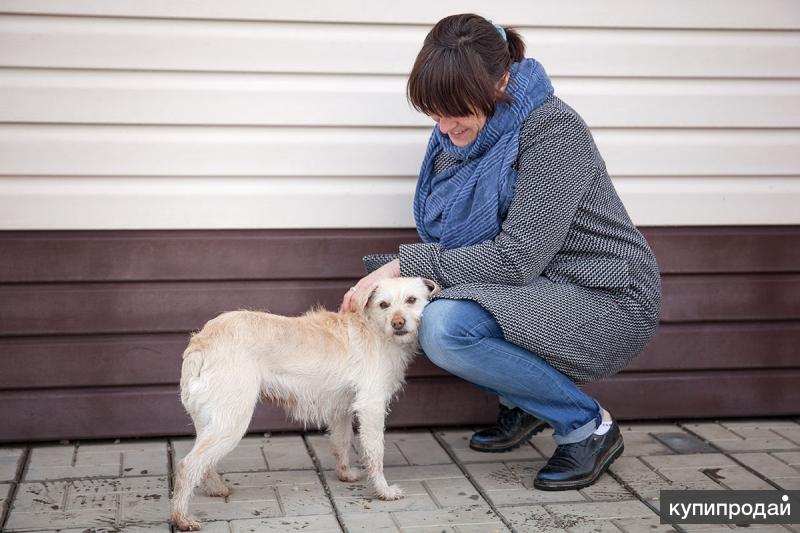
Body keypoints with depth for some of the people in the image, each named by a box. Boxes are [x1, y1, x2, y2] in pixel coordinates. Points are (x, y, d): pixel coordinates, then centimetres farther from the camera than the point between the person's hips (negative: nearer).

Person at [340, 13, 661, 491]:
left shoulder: (554, 131, -22)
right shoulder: (458, 132, 2)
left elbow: (517, 259, -27)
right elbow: (454, 238, 8)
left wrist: (407, 263, -23)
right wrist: (390, 273, -11)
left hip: (608, 299, -8)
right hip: (532, 292, 9)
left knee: (448, 327, -29)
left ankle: (588, 425, -9)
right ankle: (522, 403, 11)